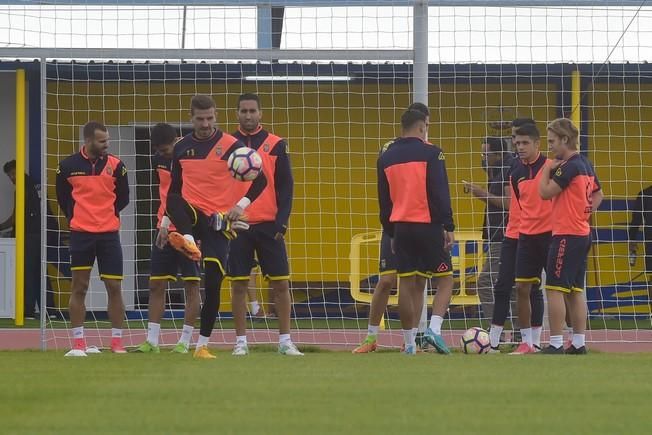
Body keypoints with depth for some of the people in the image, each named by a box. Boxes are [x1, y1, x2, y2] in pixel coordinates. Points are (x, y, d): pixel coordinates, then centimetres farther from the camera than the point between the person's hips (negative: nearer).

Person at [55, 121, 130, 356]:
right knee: (79, 287, 1)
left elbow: (122, 197, 10)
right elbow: (63, 198, 10)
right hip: (81, 233, -1)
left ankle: (117, 342, 7)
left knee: (114, 287, 0)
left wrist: (106, 216, 8)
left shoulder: (115, 165, 0)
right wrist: (77, 218, 8)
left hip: (109, 234, 1)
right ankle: (78, 343, 5)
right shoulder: (68, 166, -2)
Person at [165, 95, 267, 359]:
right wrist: (167, 221, 15)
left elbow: (260, 180, -3)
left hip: (219, 221, -2)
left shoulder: (230, 145, -2)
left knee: (213, 285, -5)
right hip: (192, 216, 2)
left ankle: (202, 345, 3)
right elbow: (174, 187, 19)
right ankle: (189, 241, -56)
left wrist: (242, 204, -17)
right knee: (174, 202, -33)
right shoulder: (181, 148, 9)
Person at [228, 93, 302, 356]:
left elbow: (286, 186, 3)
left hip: (268, 226, 0)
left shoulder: (276, 145, 4)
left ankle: (285, 341, 4)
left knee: (280, 284, -2)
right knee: (239, 285, 1)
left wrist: (281, 222, -7)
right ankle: (241, 342, 7)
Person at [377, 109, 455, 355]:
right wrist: (448, 227, -10)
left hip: (401, 227, 5)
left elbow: (384, 200, 14)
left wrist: (390, 233, 21)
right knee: (445, 279, 5)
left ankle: (409, 343, 7)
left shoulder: (386, 158, 10)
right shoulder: (430, 153, -7)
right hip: (428, 225, -5)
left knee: (407, 284, 7)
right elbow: (440, 193, -13)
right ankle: (434, 329, -15)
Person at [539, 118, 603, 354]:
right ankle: (578, 343, 11)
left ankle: (556, 344, -11)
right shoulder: (585, 164, 14)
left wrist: (547, 169, -2)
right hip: (583, 234, 9)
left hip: (566, 235, -9)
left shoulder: (569, 166, -15)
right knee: (576, 291, 11)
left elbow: (545, 192, -15)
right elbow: (598, 195, 25)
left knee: (555, 289, -8)